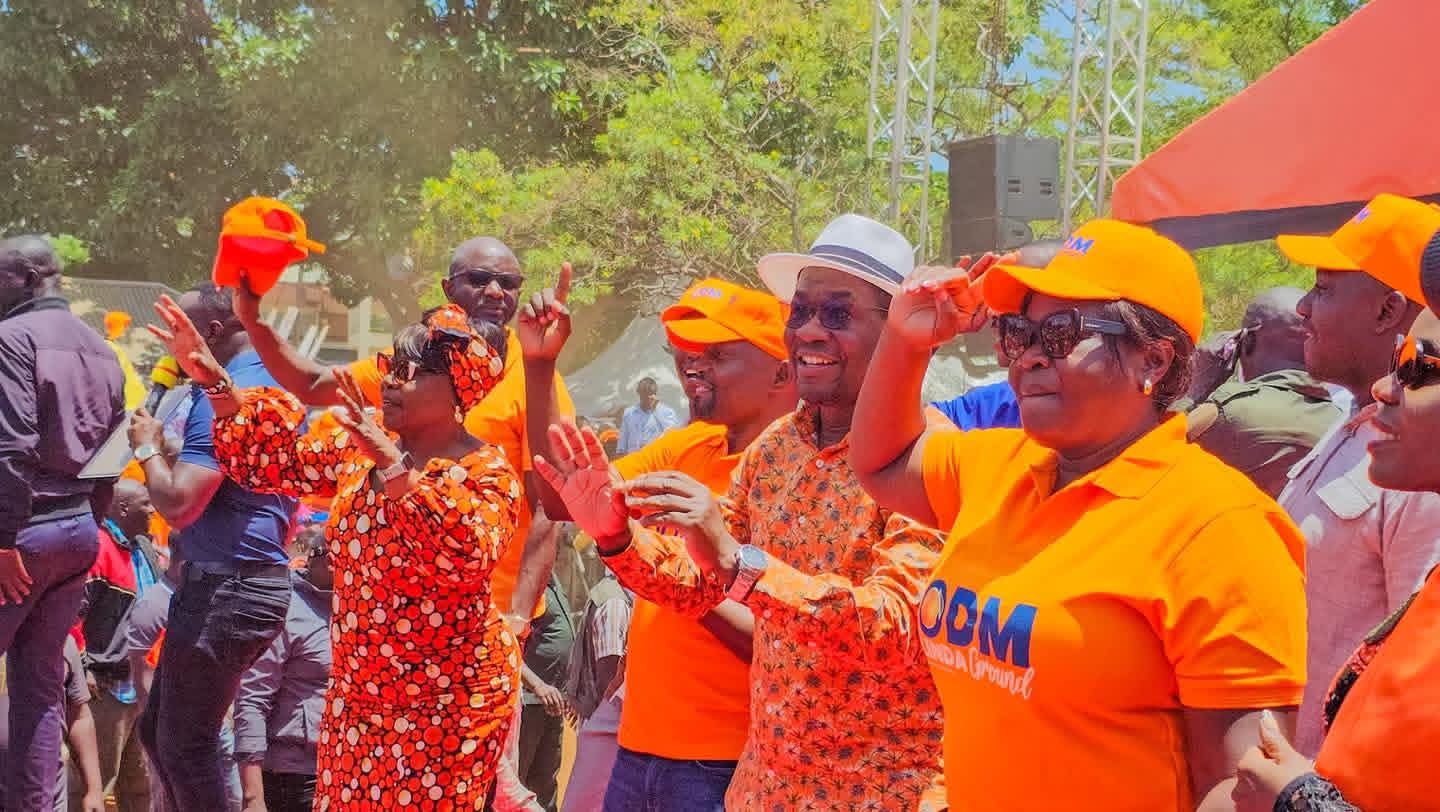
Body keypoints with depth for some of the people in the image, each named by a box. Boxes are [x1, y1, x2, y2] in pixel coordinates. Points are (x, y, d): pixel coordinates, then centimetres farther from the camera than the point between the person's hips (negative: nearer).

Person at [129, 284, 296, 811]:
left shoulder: (224, 396, -17)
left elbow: (178, 505, -23)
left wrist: (148, 448, -8)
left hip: (223, 590, -10)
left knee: (184, 747, -1)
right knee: (157, 730, 18)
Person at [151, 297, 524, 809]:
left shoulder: (488, 471, -15)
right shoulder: (361, 450, 6)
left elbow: (466, 554, -32)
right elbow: (276, 462, 9)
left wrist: (393, 464, -35)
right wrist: (213, 379, -2)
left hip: (445, 704, -7)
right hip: (357, 694, 7)